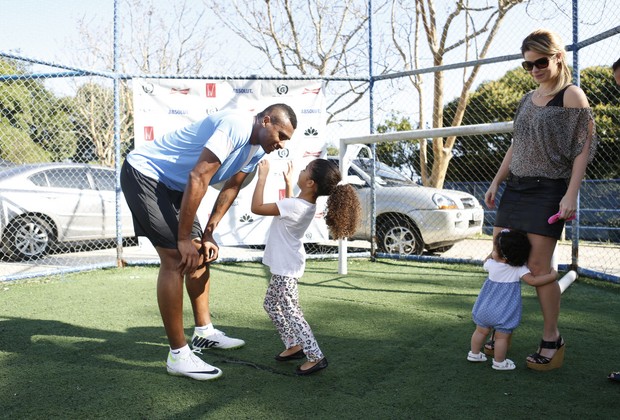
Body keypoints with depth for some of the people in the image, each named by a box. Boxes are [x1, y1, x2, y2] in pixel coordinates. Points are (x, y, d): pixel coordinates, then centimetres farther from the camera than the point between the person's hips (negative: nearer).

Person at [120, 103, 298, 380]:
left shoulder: (257, 149, 2)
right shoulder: (237, 126, -28)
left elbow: (230, 188, 10)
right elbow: (197, 179, -30)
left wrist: (207, 235, 6)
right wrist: (183, 238, -24)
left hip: (171, 183, 10)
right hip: (143, 173, -10)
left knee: (200, 254, 12)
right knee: (177, 259, -14)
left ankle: (204, 332, 27)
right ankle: (178, 356, -5)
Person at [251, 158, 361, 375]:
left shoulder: (294, 206, -29)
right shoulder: (306, 204, 0)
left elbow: (257, 207, -28)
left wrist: (263, 176, -21)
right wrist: (288, 183, 19)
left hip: (286, 268, -10)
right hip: (284, 266, 10)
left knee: (291, 312, -3)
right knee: (272, 305, 21)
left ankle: (315, 357, 1)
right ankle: (294, 345, 28)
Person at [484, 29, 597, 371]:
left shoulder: (571, 96, -4)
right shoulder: (527, 100, 15)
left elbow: (584, 148, -9)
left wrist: (571, 195, -17)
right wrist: (496, 182, 13)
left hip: (548, 190, -7)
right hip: (516, 188, 7)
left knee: (537, 266, -7)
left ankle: (551, 340, 10)